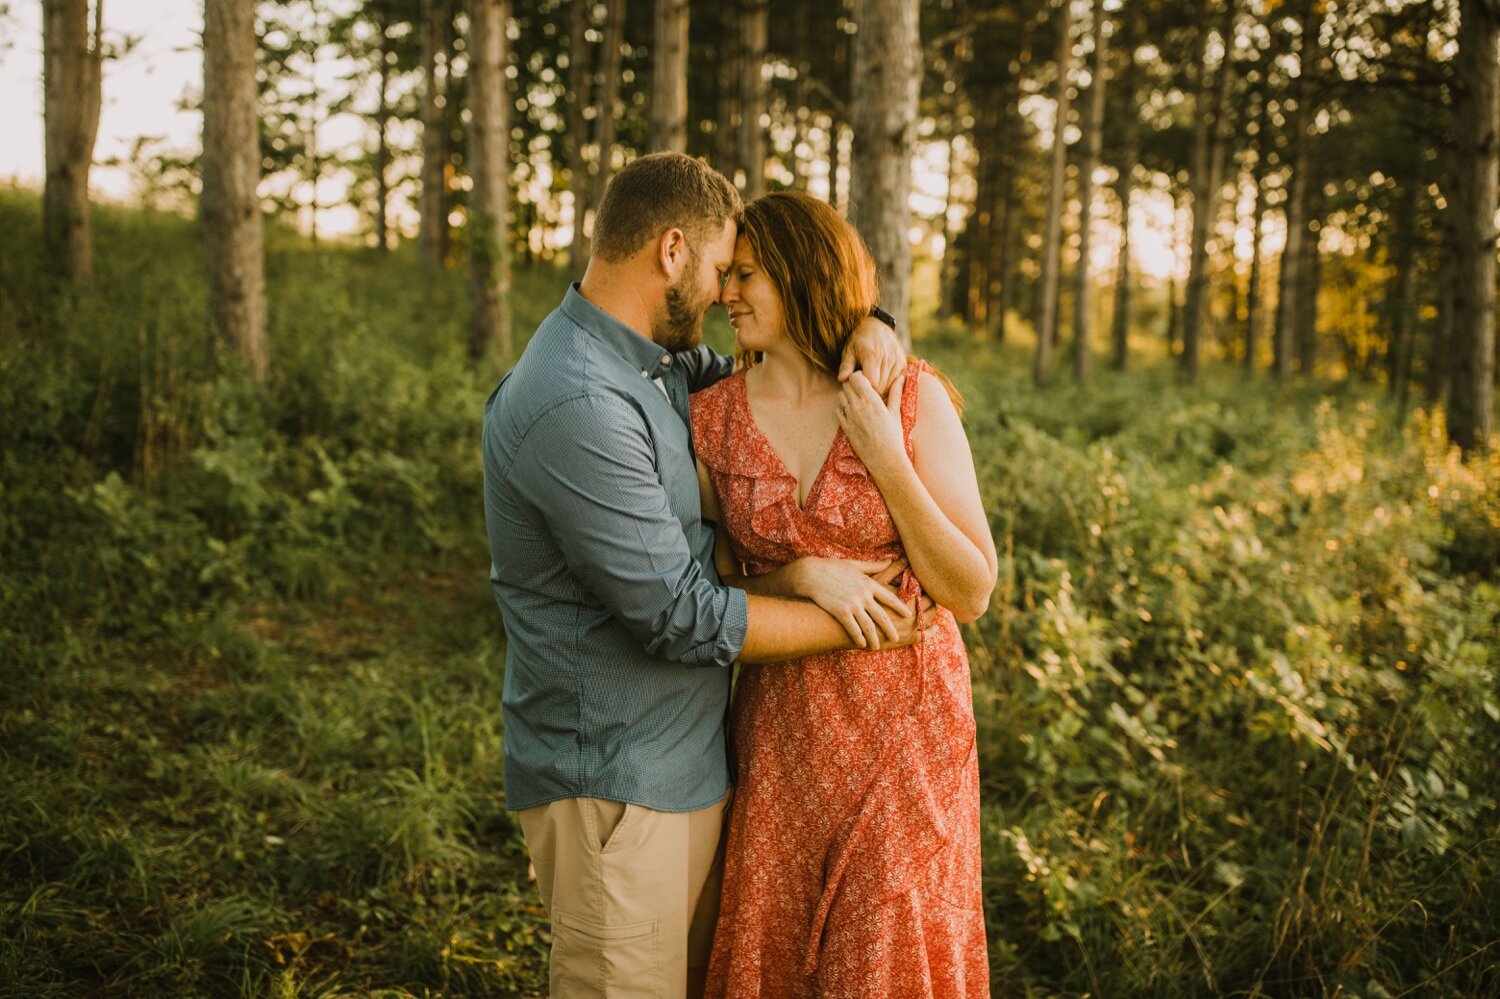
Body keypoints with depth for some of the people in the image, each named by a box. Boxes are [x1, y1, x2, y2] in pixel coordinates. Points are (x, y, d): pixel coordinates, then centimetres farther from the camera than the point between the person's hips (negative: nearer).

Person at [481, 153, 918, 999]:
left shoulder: (660, 365, 7)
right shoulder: (579, 408, -24)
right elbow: (680, 617, -23)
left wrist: (869, 329, -1)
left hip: (688, 761, 9)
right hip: (615, 784, -9)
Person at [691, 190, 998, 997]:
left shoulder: (913, 396, -10)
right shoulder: (712, 417, -3)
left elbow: (971, 593, -9)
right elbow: (716, 581, 7)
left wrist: (887, 458, -19)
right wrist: (801, 577, -14)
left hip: (905, 717, -2)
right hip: (780, 726, 3)